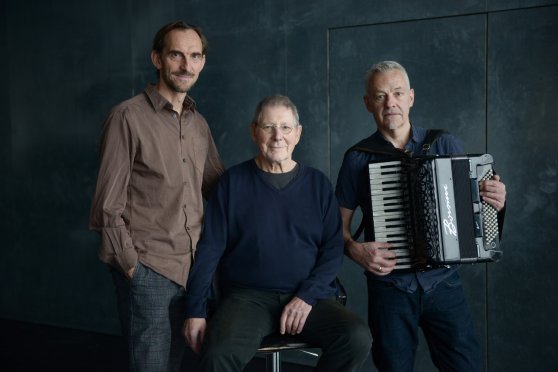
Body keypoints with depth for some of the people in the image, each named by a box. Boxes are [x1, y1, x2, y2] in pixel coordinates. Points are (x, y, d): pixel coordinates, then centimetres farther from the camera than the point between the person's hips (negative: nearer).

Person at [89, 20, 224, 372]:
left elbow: (218, 187, 19)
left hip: (193, 266, 6)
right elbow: (109, 205, -8)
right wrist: (130, 263, -10)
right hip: (148, 269, -5)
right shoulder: (129, 116, -7)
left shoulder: (199, 123, 11)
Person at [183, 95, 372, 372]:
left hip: (308, 296, 2)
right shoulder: (234, 181, 5)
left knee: (358, 338, -25)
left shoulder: (317, 183, 9)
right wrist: (195, 310, -4)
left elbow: (333, 248, 4)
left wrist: (308, 295, -10)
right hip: (248, 296, -2)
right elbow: (210, 249, 2)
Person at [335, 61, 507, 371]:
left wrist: (496, 201, -12)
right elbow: (339, 224, 4)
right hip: (389, 286, -1)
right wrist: (355, 250, -15)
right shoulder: (358, 159, -2)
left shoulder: (445, 144, 2)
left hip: (443, 283, 1)